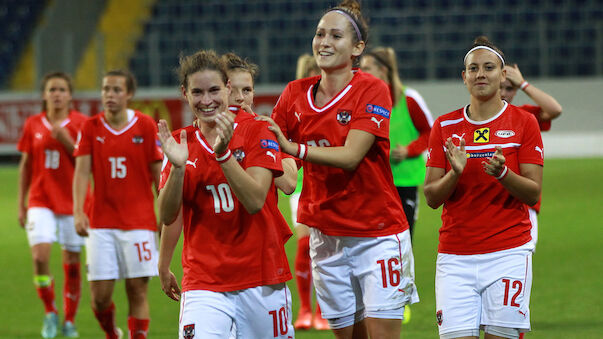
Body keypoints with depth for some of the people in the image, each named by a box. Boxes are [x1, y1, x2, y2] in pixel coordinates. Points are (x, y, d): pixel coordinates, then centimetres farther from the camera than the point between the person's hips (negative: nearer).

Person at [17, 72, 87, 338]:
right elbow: (26, 165, 12)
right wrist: (21, 203, 11)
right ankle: (50, 312, 4)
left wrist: (66, 141, -18)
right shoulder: (33, 125, 5)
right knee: (40, 257, -16)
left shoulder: (80, 124, -1)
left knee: (72, 264, 2)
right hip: (41, 202, 1)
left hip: (72, 203, -1)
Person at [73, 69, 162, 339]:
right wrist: (78, 212, -15)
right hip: (101, 223, 1)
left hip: (139, 222, -1)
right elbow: (81, 172, -2)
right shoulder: (91, 128, 4)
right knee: (100, 294, -1)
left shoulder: (145, 126, 0)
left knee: (137, 289, -5)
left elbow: (158, 173, 4)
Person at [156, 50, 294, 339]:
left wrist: (223, 153, -25)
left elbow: (255, 201, -16)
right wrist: (178, 167, -14)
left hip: (262, 278, -1)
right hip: (203, 280, 1)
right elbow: (168, 217, 0)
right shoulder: (180, 143, 5)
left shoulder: (257, 131, -3)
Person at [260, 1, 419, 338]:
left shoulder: (372, 90, -10)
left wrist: (294, 148, -31)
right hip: (327, 236, 4)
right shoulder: (296, 93, 4)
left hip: (378, 234, -4)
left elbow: (351, 156, -21)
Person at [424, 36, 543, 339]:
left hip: (508, 251, -1)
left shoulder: (524, 123, 3)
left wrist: (503, 173, -19)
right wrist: (454, 174, -15)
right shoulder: (445, 127, 8)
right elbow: (432, 197, 5)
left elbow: (533, 194, -1)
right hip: (455, 254, 1)